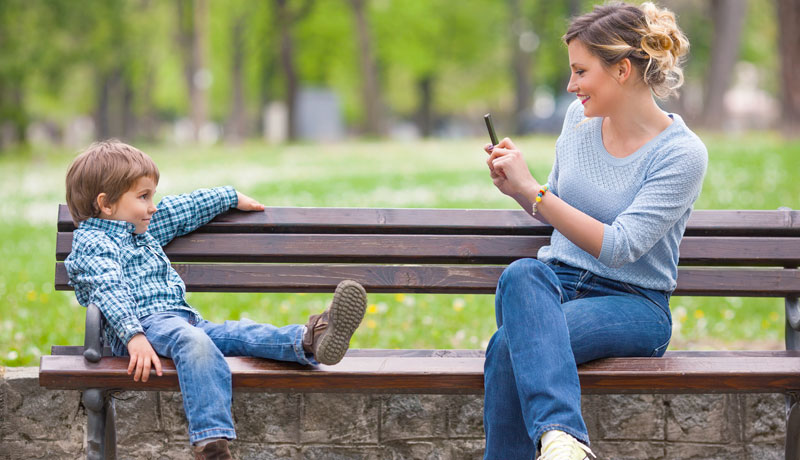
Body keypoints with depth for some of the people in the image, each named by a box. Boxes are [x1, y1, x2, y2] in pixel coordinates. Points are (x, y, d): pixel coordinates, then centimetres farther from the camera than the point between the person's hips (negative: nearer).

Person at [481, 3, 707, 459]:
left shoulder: (683, 154, -10)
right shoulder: (580, 117, 9)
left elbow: (618, 248, -18)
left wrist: (532, 190, -20)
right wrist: (517, 189, 2)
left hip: (633, 303, -4)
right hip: (559, 282, 5)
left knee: (511, 346, -35)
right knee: (520, 274, -36)